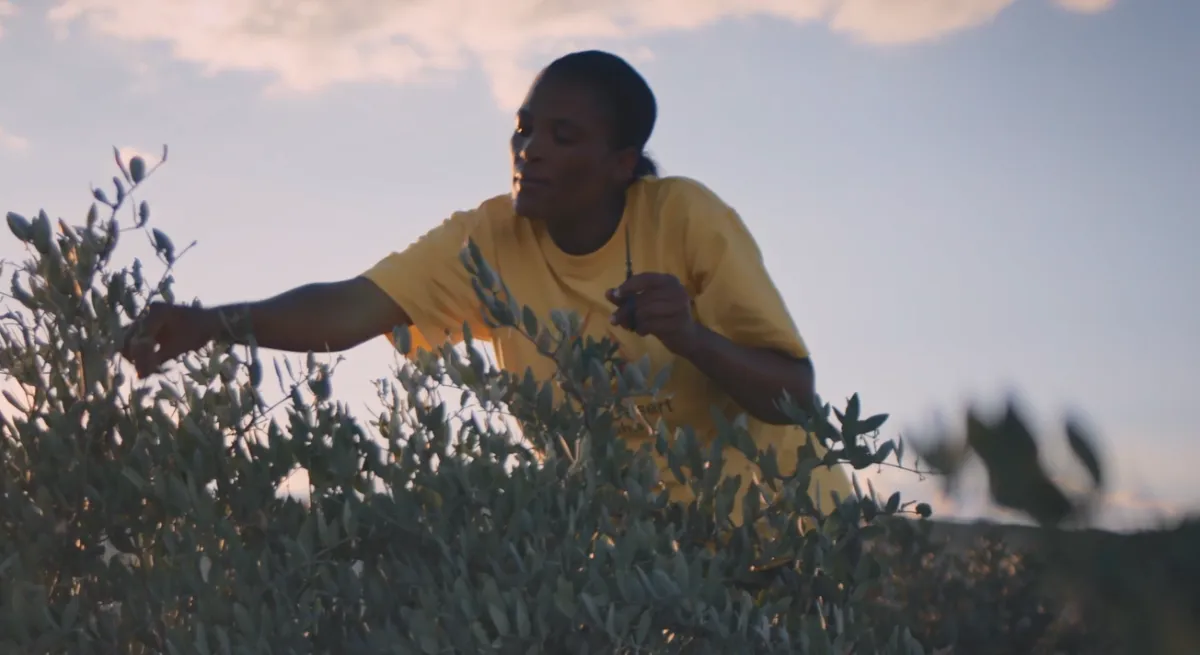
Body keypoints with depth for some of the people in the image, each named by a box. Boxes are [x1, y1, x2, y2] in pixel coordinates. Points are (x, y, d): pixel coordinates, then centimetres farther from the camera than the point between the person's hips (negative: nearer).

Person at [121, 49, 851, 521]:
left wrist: (692, 337, -37)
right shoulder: (488, 240, -13)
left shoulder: (687, 218, -20)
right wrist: (217, 323, -42)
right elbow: (352, 308, -26)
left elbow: (794, 393, -19)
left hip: (770, 517, -2)